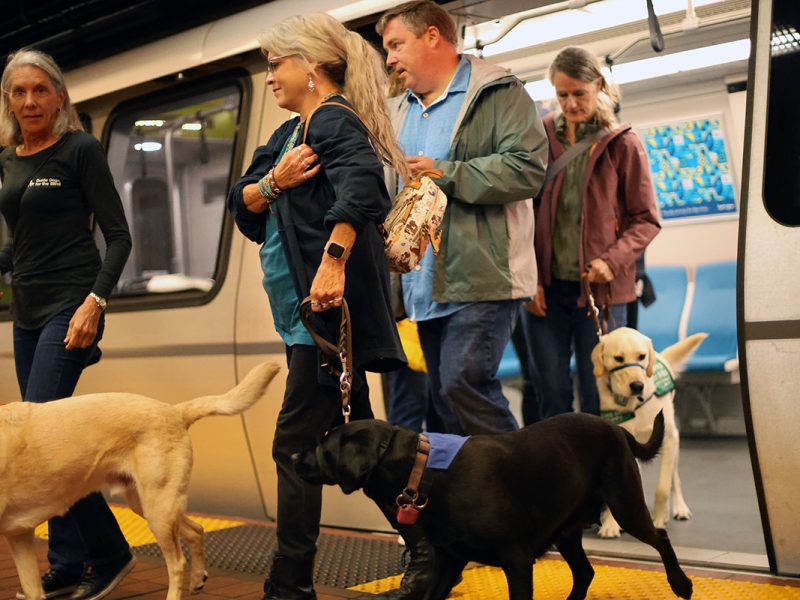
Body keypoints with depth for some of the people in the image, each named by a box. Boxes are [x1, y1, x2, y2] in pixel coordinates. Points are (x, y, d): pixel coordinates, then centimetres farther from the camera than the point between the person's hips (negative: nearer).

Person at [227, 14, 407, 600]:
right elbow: (241, 202, 12)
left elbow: (359, 182, -31)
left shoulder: (335, 120, -11)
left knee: (296, 444, -8)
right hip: (302, 311, 10)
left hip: (329, 309, -10)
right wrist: (273, 183, -9)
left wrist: (333, 259, -41)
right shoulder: (290, 132, 18)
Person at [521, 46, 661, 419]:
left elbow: (646, 220, 2)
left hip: (599, 288, -2)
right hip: (545, 287, 2)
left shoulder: (622, 143, 1)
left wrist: (612, 261, -15)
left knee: (599, 398, 1)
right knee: (552, 394, 5)